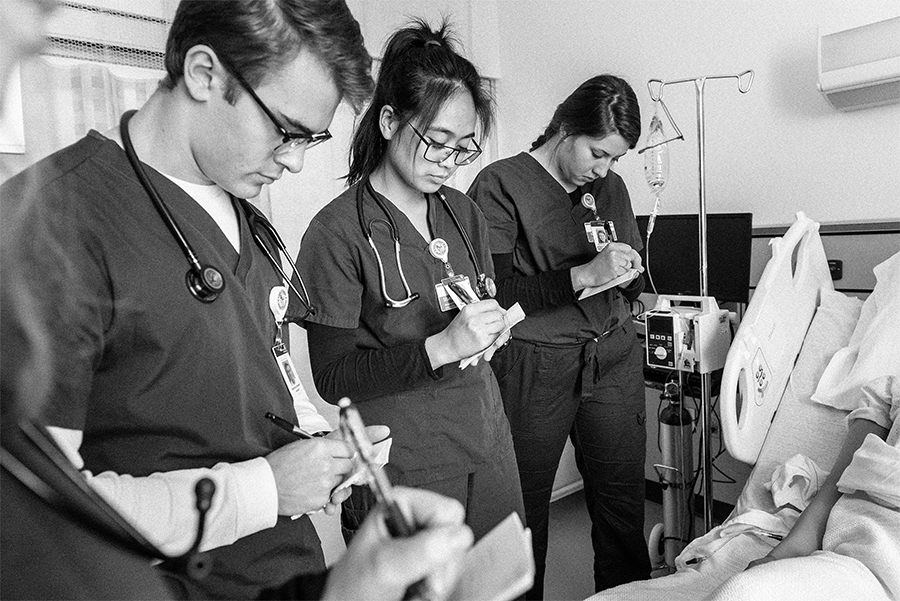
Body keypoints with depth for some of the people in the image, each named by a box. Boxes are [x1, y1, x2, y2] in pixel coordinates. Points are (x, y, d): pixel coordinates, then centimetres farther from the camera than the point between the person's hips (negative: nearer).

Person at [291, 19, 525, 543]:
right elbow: (332, 380, -14)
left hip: (486, 442, 6)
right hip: (401, 464, -5)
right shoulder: (338, 231, -13)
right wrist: (441, 347, -24)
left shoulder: (464, 213, 6)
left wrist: (494, 328, -5)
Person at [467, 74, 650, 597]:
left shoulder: (611, 187, 14)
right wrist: (583, 275, -19)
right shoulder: (501, 185, -5)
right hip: (535, 367, -4)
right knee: (523, 515, 5)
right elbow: (496, 292, -15)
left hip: (614, 359, 5)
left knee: (624, 504, 8)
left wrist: (625, 269, -3)